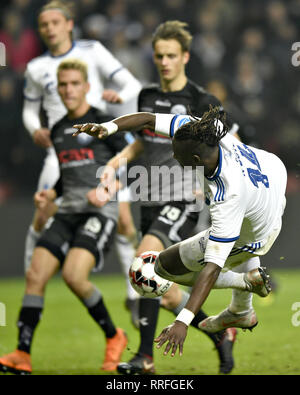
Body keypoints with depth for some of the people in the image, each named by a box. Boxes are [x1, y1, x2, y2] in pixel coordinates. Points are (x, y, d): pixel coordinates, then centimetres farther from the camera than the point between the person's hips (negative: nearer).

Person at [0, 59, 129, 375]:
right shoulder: (58, 130, 17)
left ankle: (114, 337, -4)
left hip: (100, 211, -7)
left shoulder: (102, 123, -3)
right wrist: (50, 194, 9)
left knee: (73, 274, -25)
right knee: (35, 275, -8)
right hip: (68, 212, 7)